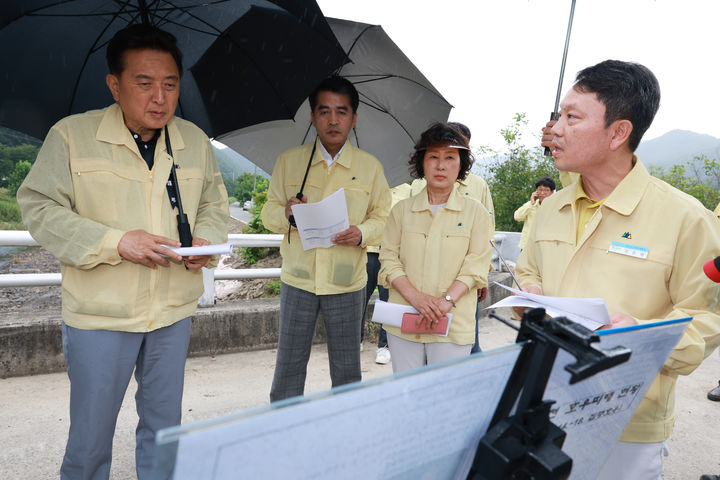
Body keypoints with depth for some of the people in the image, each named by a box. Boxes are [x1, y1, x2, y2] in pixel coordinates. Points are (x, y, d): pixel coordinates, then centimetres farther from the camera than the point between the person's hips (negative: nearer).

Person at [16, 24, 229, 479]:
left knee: (164, 427, 18)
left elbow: (214, 205, 14)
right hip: (99, 312, -3)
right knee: (91, 435, 11)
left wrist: (205, 241, -8)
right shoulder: (71, 135, -6)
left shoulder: (196, 141, 5)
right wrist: (114, 242, -19)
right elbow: (40, 208, -7)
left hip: (175, 309, 4)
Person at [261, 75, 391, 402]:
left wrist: (363, 233, -15)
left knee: (347, 371, 10)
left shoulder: (370, 166, 4)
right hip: (298, 279, 1)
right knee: (288, 367, 9)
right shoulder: (289, 161, 5)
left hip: (347, 281, 0)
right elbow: (268, 212, 7)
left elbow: (383, 217, 6)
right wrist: (286, 213, -16)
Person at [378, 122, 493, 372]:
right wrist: (416, 297, -12)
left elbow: (476, 265, -2)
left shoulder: (476, 211, 5)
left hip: (453, 326, -1)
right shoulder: (402, 209, 8)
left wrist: (446, 300, -16)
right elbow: (389, 258, 3)